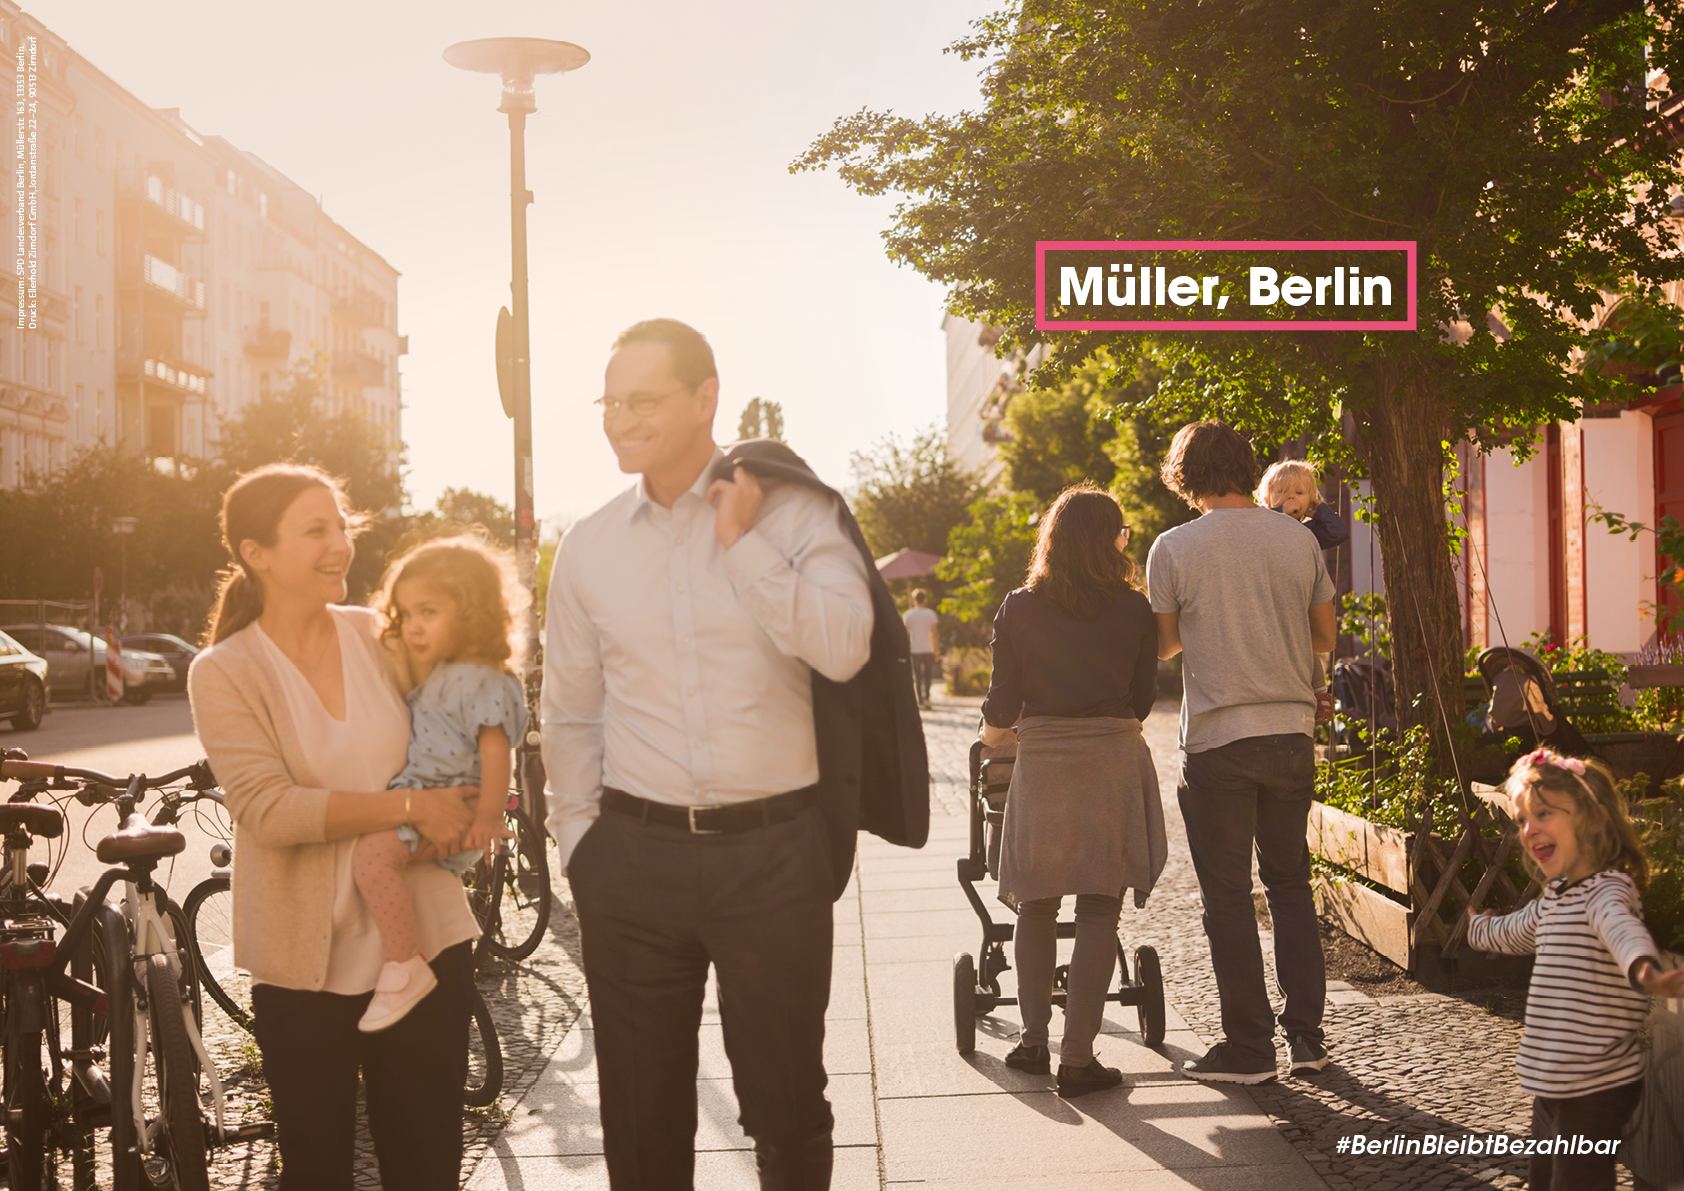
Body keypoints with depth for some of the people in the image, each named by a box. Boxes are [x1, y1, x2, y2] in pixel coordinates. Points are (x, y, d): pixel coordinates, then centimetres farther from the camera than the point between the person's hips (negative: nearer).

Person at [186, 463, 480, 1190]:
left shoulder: (381, 635, 5)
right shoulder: (223, 672, -4)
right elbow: (268, 810, -16)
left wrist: (457, 816, -4)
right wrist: (411, 807, -19)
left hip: (422, 938, 2)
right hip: (304, 960, -2)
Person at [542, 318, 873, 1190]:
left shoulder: (791, 512, -3)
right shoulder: (588, 547, 6)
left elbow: (843, 649, -18)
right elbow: (570, 717, 12)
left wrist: (743, 544, -15)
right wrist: (581, 847, 10)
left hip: (772, 849, -2)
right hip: (634, 853, 3)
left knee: (786, 1103, 9)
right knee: (641, 1117, 13)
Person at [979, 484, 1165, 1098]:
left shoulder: (1018, 608, 1)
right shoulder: (1134, 610, 0)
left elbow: (1003, 699, 4)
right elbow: (1143, 695, 8)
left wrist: (994, 732, 26)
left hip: (1041, 761, 1)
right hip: (1114, 761, -1)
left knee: (1036, 903, 15)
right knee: (1099, 910, 1)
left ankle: (1033, 1040, 17)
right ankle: (1077, 1058, -1)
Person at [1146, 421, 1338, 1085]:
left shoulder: (1174, 549, -7)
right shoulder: (1299, 540, 2)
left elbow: (1163, 645, 4)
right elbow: (1325, 637, 11)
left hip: (1219, 741, -4)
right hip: (1291, 733, 4)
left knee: (1228, 896, 4)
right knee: (1291, 886, 15)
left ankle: (1249, 1047, 8)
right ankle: (1307, 1036, 16)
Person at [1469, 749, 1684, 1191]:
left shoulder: (1608, 889, -17)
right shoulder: (1554, 899, 12)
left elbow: (1621, 927, -42)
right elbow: (1515, 932, 36)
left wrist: (1644, 970, -64)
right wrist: (1480, 927, 58)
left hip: (1597, 1090, -9)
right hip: (1554, 1085, 9)